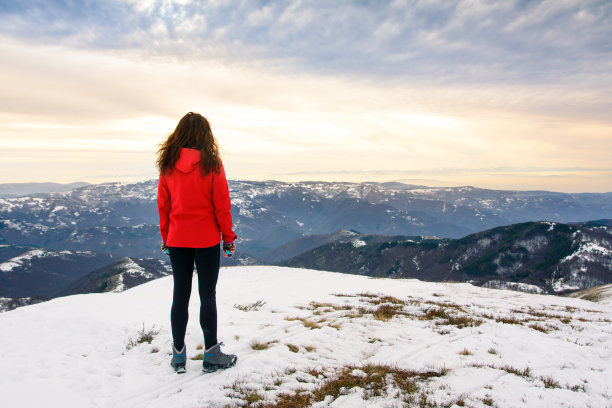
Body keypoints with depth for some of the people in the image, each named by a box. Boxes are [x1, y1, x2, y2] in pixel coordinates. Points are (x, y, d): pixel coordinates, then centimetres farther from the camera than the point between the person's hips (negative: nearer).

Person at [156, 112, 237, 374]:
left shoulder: (168, 163, 0)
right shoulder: (211, 163, -10)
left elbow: (163, 203, 4)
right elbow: (221, 204, -9)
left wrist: (165, 237, 14)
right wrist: (228, 237, 0)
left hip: (177, 239, 3)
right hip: (206, 240, -3)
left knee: (180, 294, 12)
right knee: (208, 295, 5)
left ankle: (178, 356, 20)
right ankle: (211, 355, 14)